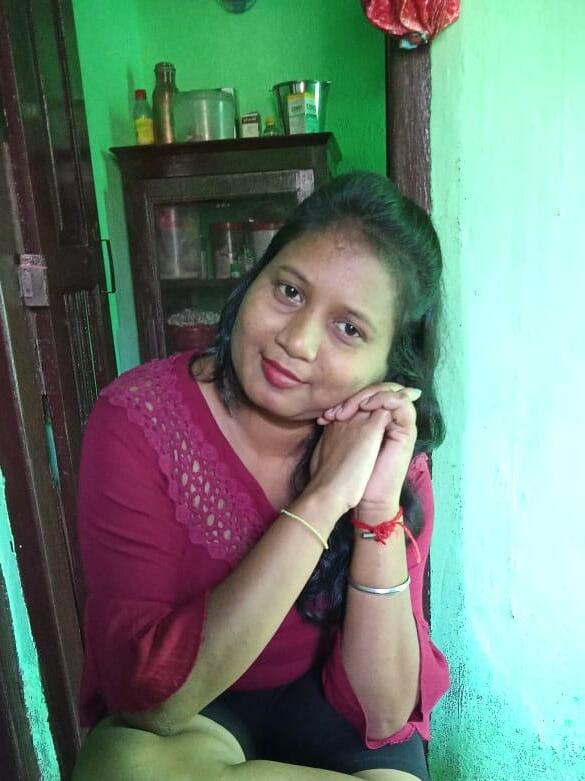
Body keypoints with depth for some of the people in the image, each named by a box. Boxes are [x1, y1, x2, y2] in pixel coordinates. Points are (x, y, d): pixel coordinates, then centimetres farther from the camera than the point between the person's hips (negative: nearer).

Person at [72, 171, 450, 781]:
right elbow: (149, 698, -28)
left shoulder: (391, 452, -15)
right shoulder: (138, 418, -23)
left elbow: (383, 714, -17)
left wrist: (379, 510, -31)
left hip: (321, 696, 1)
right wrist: (322, 499, -34)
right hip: (179, 717, 0)